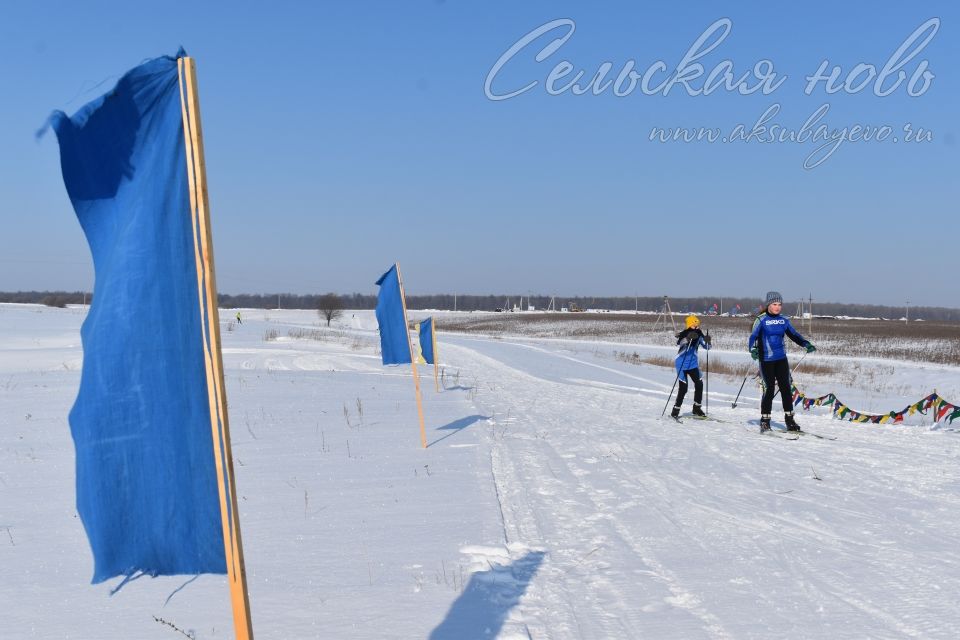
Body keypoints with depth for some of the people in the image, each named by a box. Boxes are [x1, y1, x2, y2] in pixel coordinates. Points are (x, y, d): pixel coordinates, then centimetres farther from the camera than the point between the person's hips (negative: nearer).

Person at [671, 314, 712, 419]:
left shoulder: (699, 334, -2)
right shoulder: (684, 334, -17)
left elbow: (706, 347, 2)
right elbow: (679, 342, -39)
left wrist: (707, 341, -19)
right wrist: (688, 338, -57)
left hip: (693, 363, 6)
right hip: (682, 364, -6)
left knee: (699, 384, 2)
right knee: (683, 387, -11)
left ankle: (696, 408, 17)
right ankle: (675, 410, 1)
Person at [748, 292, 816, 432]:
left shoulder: (784, 320, 7)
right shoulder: (761, 320, -6)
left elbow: (793, 334, 15)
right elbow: (753, 337, -11)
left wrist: (806, 344, 2)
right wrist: (753, 350, -29)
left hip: (781, 359, 4)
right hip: (766, 360, -4)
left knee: (786, 388, 3)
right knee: (769, 389, -4)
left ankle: (789, 420, 10)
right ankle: (765, 421, 6)